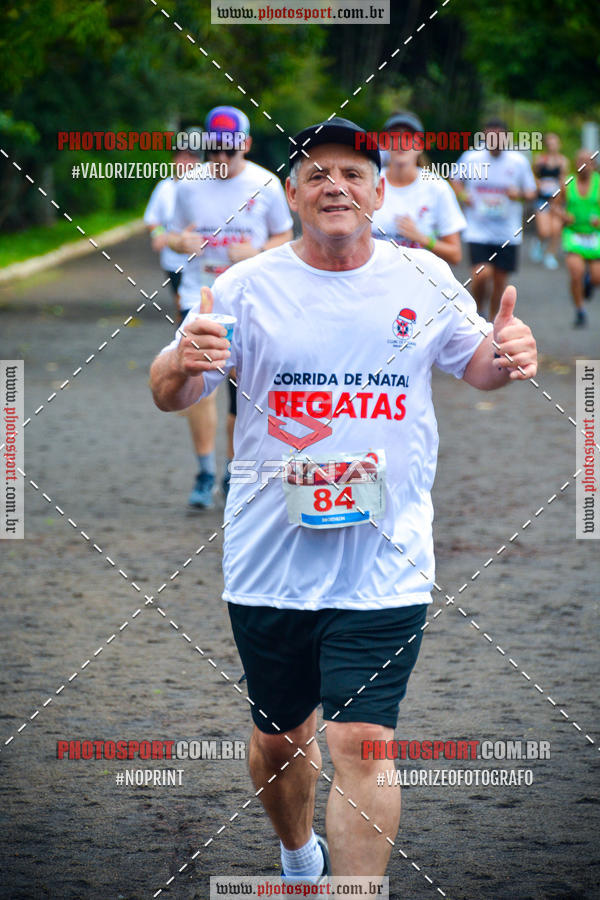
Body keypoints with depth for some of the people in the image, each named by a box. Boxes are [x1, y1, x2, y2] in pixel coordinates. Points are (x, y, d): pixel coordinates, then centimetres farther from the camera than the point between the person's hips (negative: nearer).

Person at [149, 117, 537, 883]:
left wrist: (508, 358, -8)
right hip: (269, 562, 1)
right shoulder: (247, 288, -2)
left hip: (384, 566, -1)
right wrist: (181, 365, -27)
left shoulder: (424, 279, 2)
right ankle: (299, 858, 44)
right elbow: (167, 396, -2)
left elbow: (476, 365, 17)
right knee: (279, 736, 15)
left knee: (362, 743, -11)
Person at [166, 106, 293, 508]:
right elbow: (175, 234, 14)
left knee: (243, 391, 2)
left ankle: (233, 473, 17)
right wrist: (181, 242, -11)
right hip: (199, 296, 1)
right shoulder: (190, 185, 4)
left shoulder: (266, 185, 0)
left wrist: (257, 252, -12)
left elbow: (285, 236, 9)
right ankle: (205, 474, -5)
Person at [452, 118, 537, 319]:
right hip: (478, 231, -1)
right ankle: (477, 309, 10)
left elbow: (531, 192, 7)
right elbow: (456, 180, 15)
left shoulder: (519, 162, 0)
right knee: (482, 273, -17)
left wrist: (520, 194, -15)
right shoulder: (471, 158, -1)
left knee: (500, 279, 7)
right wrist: (463, 195, -6)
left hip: (508, 233, 1)